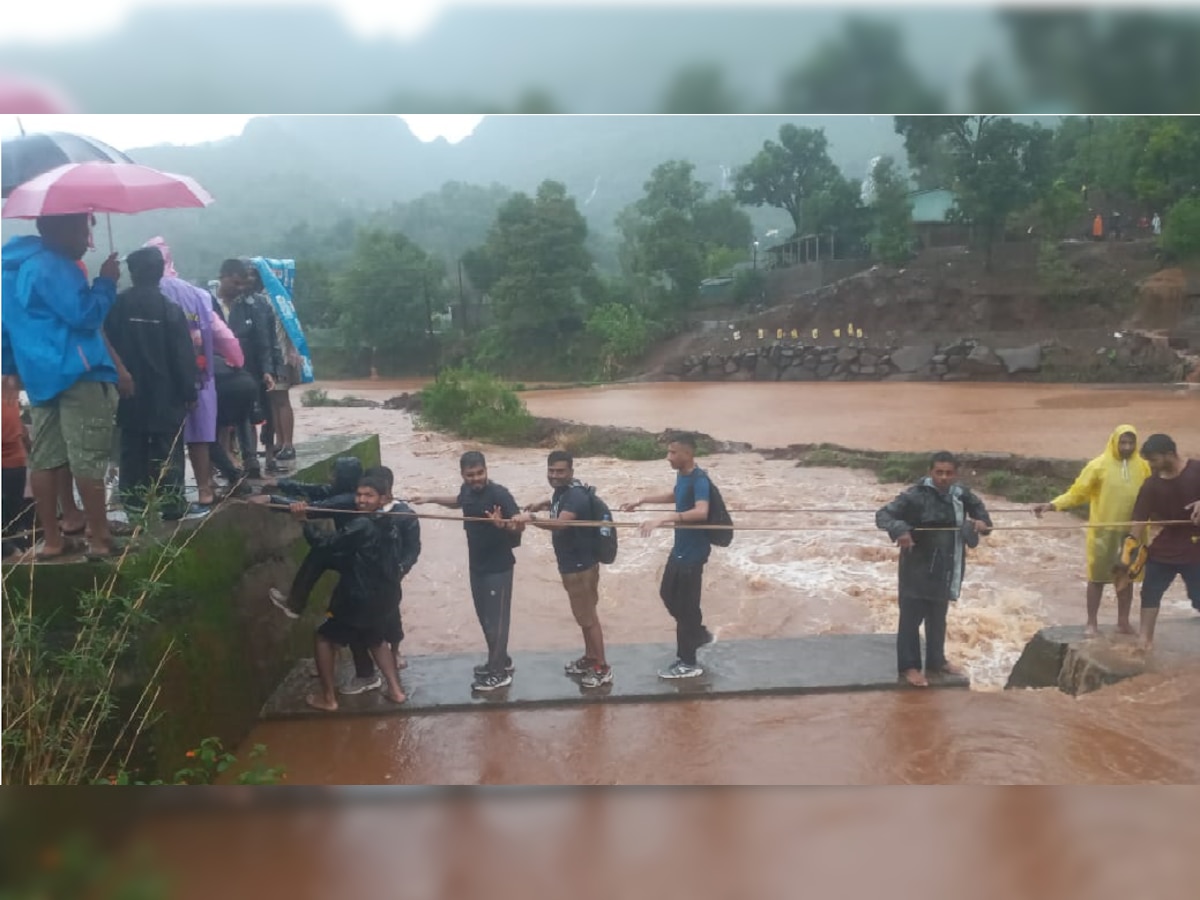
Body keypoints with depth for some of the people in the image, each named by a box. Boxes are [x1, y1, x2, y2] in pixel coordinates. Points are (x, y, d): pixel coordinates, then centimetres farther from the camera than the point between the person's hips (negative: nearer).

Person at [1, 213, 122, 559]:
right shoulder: (53, 266, -13)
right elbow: (85, 315, -19)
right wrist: (106, 281, -7)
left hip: (40, 374, 10)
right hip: (76, 373, -10)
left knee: (45, 459, 8)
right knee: (88, 460, -7)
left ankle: (51, 539, 12)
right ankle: (99, 538, -4)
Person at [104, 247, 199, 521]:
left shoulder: (117, 305, -1)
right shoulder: (170, 309, -8)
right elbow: (184, 356, -8)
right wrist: (189, 392, -1)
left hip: (129, 392, 3)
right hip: (165, 394, -3)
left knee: (132, 448, 11)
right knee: (168, 449, 1)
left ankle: (134, 500, 15)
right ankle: (172, 503, 1)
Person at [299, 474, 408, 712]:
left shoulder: (362, 526, -21)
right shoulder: (386, 524, 6)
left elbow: (327, 543, -22)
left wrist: (304, 521, -15)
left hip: (359, 597, -8)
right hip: (382, 595, 8)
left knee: (325, 637, 10)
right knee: (376, 639, 28)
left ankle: (328, 698, 13)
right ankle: (395, 689, 23)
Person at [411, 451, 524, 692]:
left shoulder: (499, 494, -22)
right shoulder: (467, 490, 1)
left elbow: (520, 525, -31)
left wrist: (505, 525, -52)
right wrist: (431, 499, 25)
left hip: (498, 567, -8)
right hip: (477, 565, 8)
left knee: (496, 618, -2)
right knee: (485, 615, 18)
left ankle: (499, 673, 9)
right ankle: (500, 661, 33)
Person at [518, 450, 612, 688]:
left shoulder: (576, 495, -25)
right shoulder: (562, 491, 6)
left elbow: (560, 523, -43)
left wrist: (532, 519, -56)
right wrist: (543, 504, 14)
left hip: (582, 566, -10)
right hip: (570, 564, 10)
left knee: (588, 617, -1)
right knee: (583, 615, 21)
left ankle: (602, 668, 9)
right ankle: (589, 658, 35)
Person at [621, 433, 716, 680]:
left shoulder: (699, 480, -24)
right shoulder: (681, 475, 5)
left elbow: (701, 512, -42)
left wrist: (663, 520, -49)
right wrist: (642, 501, 27)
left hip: (693, 552, -10)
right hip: (680, 548, 10)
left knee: (685, 604, 0)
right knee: (668, 593, 22)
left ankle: (688, 663, 14)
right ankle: (699, 633, 40)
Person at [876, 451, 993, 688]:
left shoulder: (960, 494, -1)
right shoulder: (915, 495, -18)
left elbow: (977, 507, 21)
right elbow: (883, 515, -22)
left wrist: (982, 521, -1)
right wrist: (900, 530, -40)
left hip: (946, 568, 6)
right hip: (918, 567, -6)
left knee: (938, 617, 20)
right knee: (911, 617, 2)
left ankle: (936, 661, 36)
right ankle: (909, 666, 15)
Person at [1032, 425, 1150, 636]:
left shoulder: (1142, 467, 0)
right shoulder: (1099, 465, -9)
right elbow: (1077, 493, -11)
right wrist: (1052, 505, -22)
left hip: (1131, 532, 3)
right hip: (1103, 531, -3)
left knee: (1127, 577, 12)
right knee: (1098, 576, 5)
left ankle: (1123, 622, 26)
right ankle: (1092, 623, 15)